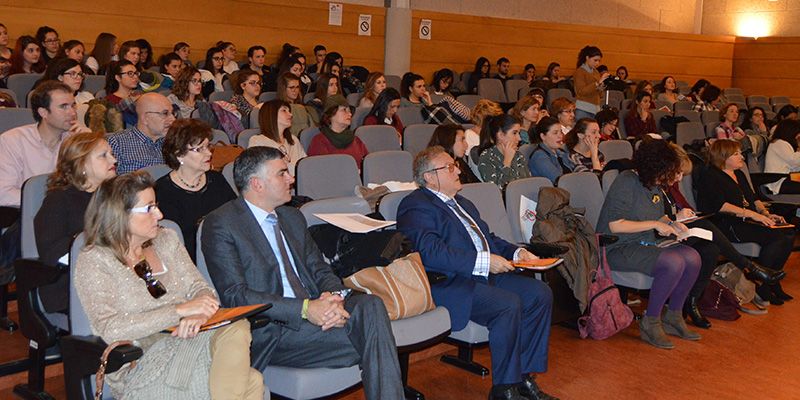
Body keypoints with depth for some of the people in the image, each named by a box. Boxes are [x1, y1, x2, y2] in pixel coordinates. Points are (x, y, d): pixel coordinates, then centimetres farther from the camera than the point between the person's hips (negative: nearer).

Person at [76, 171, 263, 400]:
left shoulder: (166, 240, 14)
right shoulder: (92, 262, -3)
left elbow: (199, 288, 10)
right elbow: (111, 330, -14)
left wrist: (198, 314, -16)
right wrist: (180, 310, -20)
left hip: (186, 342, 6)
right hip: (140, 366, -6)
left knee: (236, 329, -30)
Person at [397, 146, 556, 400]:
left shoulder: (462, 203, 25)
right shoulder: (416, 207, -7)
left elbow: (487, 237, 29)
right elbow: (430, 252, -22)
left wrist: (516, 252, 9)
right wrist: (484, 262, -22)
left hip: (485, 275, 9)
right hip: (448, 284, -9)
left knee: (540, 294, -6)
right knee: (509, 304, -28)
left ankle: (523, 376, 1)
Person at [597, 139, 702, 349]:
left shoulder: (655, 185, 11)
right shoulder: (627, 182, -16)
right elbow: (615, 225, -21)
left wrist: (671, 224, 4)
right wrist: (654, 224, -17)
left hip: (645, 244, 9)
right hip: (618, 248, -9)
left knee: (692, 258, -13)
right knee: (673, 263, -28)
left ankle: (673, 317, 2)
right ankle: (650, 323, -13)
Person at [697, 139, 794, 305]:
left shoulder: (739, 174, 24)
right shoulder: (709, 176, -5)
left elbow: (753, 198, 25)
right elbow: (720, 206, -17)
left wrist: (767, 214, 5)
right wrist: (752, 214, -21)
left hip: (747, 222, 9)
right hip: (726, 226, -9)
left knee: (789, 234, -13)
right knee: (776, 237, -25)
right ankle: (760, 285, -14)